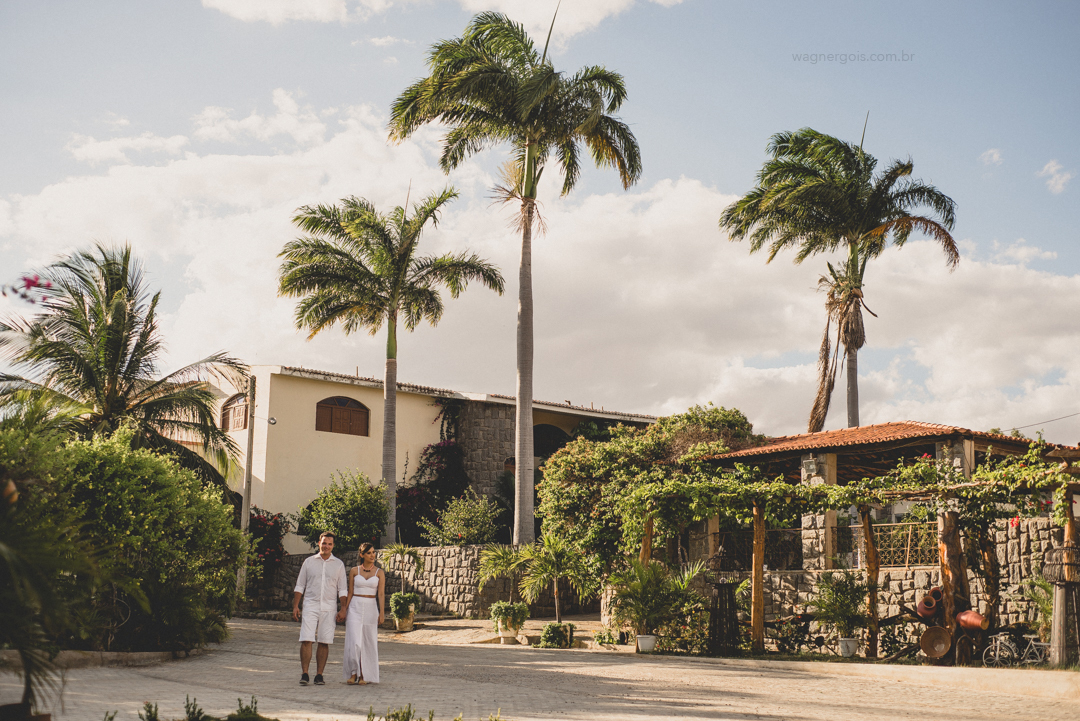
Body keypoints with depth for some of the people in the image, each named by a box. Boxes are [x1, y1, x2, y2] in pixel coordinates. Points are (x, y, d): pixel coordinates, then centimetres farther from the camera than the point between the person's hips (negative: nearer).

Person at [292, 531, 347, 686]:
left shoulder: (339, 564, 8)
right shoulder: (309, 562, 7)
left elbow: (342, 589, 9)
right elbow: (300, 586, 10)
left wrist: (343, 609, 0)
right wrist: (295, 606, 2)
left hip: (329, 608, 1)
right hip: (310, 605, 0)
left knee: (324, 643, 0)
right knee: (306, 640, -9)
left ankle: (319, 675, 7)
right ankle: (304, 674, -4)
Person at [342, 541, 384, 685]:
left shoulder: (379, 572, 4)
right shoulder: (354, 571, 4)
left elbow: (381, 594, -3)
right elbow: (350, 593, 8)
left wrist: (382, 613, -12)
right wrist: (344, 610, 5)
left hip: (371, 608, 1)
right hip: (355, 608, -1)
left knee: (368, 642, 3)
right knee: (354, 642, -10)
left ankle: (364, 675, 13)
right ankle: (353, 673, 2)